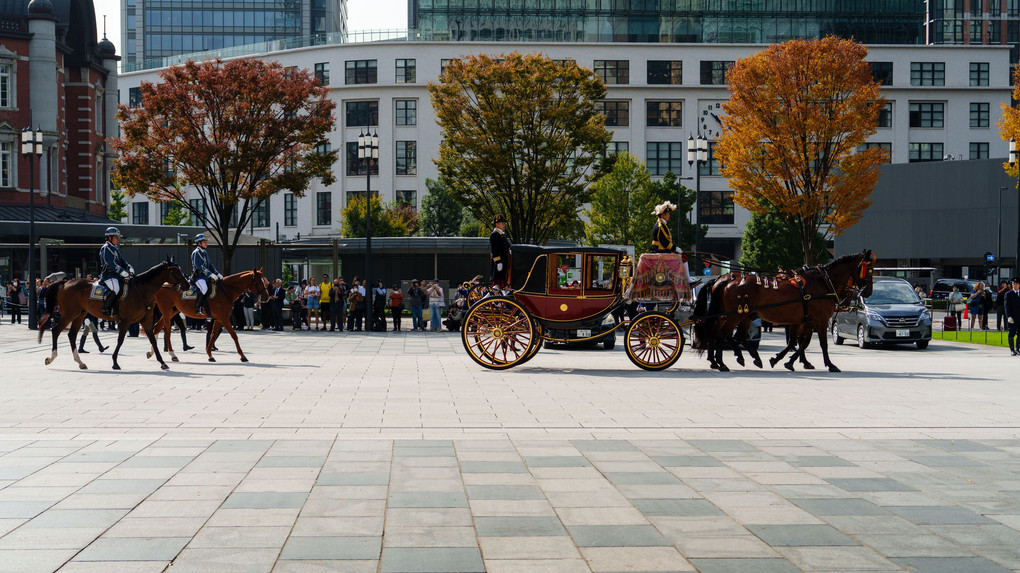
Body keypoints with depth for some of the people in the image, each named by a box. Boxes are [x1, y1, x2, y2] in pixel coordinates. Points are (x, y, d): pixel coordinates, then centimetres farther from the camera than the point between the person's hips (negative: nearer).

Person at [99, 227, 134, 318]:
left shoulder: (115, 248, 21)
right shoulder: (105, 248, -9)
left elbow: (121, 260, 21)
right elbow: (111, 263, -20)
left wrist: (129, 267, 0)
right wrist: (122, 272, -27)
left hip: (116, 274, 10)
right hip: (108, 274, -10)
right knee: (115, 289, -30)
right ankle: (105, 309, -22)